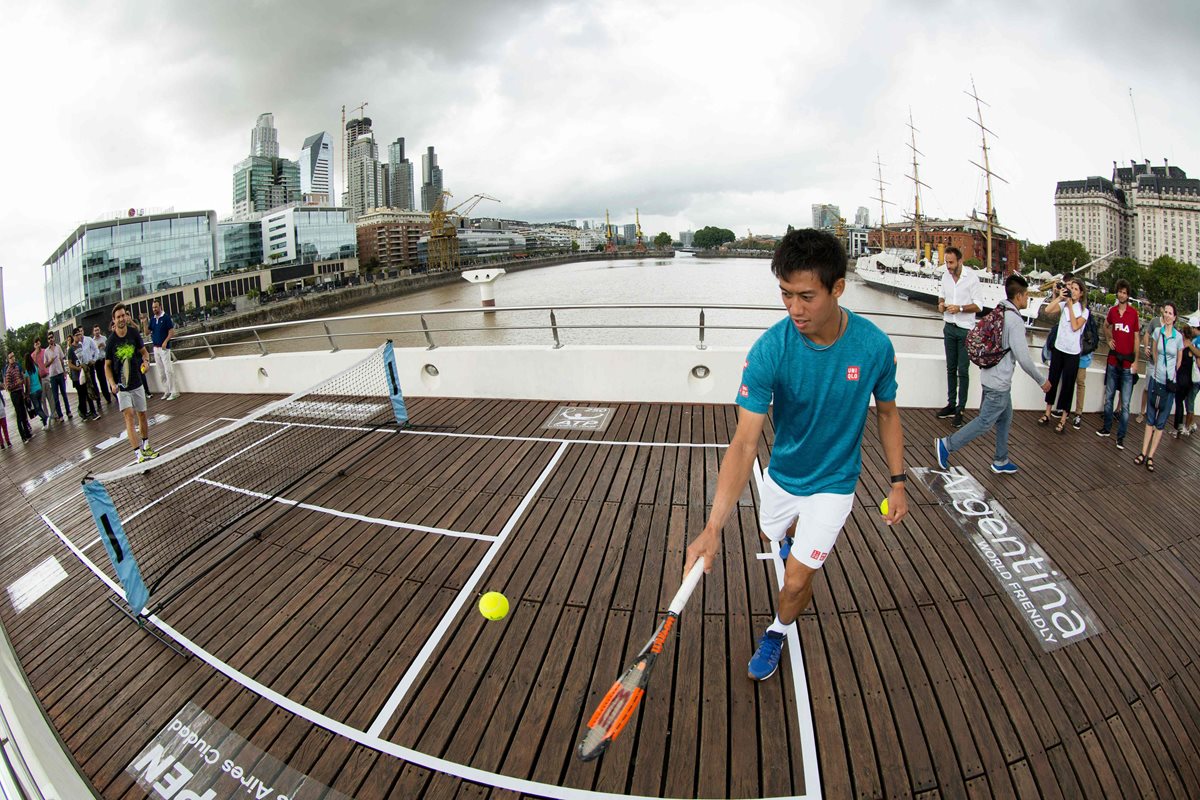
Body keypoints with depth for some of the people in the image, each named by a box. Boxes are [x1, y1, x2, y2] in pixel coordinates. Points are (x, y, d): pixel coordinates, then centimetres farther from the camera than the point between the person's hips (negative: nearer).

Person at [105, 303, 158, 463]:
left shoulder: (134, 334, -5)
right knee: (129, 415, -15)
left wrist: (145, 361, -13)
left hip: (137, 383, 3)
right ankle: (138, 453, -21)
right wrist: (112, 383, -17)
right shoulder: (111, 341, -11)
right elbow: (107, 365, -3)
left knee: (142, 415, 12)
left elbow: (144, 352, 10)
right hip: (121, 386, -3)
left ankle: (146, 447, 30)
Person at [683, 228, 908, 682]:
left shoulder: (874, 346, -24)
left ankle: (778, 632, 36)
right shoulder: (769, 351, -29)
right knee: (773, 533, 29)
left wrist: (897, 482, -2)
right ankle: (797, 541, 69)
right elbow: (745, 442, -34)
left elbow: (887, 412, -3)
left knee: (796, 580, 1)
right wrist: (713, 528, -43)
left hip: (833, 483, -1)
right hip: (781, 474, 2)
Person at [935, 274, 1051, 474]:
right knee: (985, 422, 0)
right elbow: (1023, 358, -19)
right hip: (998, 383, -10)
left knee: (1005, 419, 19)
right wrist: (1041, 381, -8)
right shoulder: (1015, 320, -20)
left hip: (991, 377, 10)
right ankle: (946, 445, 3)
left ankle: (1001, 461, 27)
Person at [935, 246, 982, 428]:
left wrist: (959, 308, -25)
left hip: (965, 329, -5)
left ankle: (960, 409, 4)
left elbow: (978, 305, -11)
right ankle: (951, 404, 22)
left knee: (963, 371, -1)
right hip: (949, 327, 5)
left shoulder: (972, 277, -14)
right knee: (950, 368, 12)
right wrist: (941, 303, -4)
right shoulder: (945, 275, 2)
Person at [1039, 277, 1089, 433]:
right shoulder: (1063, 305, 1)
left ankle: (1063, 419, 11)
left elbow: (1075, 326, -18)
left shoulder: (1084, 311, -3)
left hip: (1072, 352, -2)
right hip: (1058, 348, 2)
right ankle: (1048, 413, 22)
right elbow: (1047, 310, -16)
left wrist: (1070, 305, -13)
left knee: (1067, 385, 3)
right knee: (1052, 380, 10)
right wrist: (1059, 297, -13)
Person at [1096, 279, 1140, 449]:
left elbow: (1136, 338, -4)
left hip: (1128, 362, -4)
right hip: (1113, 359, 4)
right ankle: (1107, 428, 28)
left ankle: (1121, 437, 3)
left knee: (1125, 404, -2)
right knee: (1108, 397, 14)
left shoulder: (1134, 313, -7)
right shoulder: (1112, 311, 4)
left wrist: (1136, 361, -7)